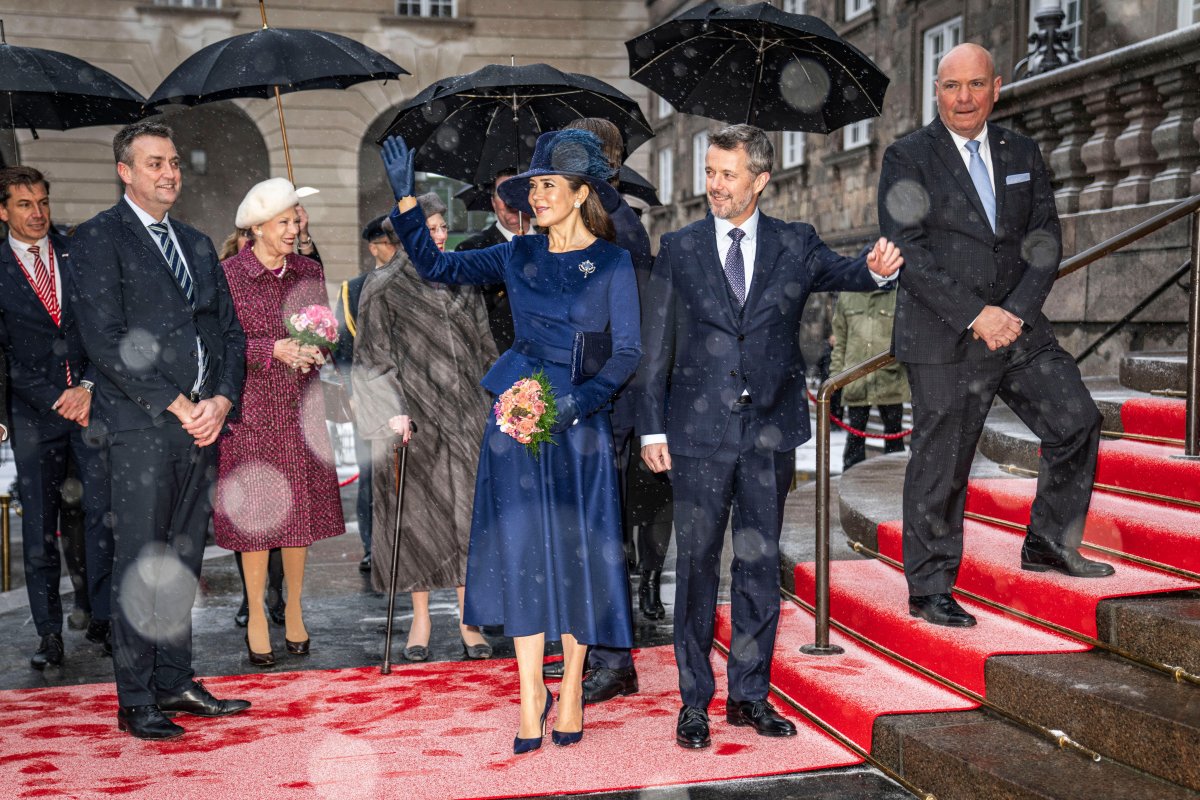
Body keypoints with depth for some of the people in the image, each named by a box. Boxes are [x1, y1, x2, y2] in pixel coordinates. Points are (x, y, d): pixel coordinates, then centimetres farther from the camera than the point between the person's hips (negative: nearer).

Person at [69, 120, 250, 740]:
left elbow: (230, 331, 17)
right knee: (141, 567, -3)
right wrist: (177, 405, -13)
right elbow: (105, 340, -12)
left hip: (203, 421, 6)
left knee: (183, 563, 11)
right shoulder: (100, 238, -2)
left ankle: (175, 683, 20)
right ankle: (135, 702, 6)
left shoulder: (197, 244, 19)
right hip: (141, 427, -6)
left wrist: (221, 400, -1)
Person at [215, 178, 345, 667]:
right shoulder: (229, 274, -4)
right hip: (250, 404, -3)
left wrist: (317, 351, -8)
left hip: (299, 405, 4)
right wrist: (274, 349, -18)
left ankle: (294, 609, 20)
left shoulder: (308, 271, 8)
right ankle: (256, 617, 12)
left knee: (300, 507, 6)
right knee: (256, 510, 0)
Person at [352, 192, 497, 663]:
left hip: (464, 411, 3)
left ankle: (468, 621, 9)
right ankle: (420, 620, 13)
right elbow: (376, 354, -4)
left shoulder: (462, 281, 12)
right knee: (416, 511, 2)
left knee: (466, 510, 2)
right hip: (414, 415, -3)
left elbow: (484, 344, 16)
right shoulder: (385, 287, 0)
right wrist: (396, 409, -15)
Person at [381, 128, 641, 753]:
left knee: (575, 549, 3)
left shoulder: (612, 262, -2)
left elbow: (627, 352, -5)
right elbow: (434, 266, 9)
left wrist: (582, 397, -19)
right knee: (521, 549, 3)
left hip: (580, 421, -3)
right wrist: (405, 197, 1)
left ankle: (571, 689, 19)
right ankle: (531, 693, 14)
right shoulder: (518, 256, 7)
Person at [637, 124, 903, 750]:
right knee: (697, 564, 4)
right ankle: (694, 700, 15)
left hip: (770, 430, 1)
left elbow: (840, 273, -8)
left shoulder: (795, 244, 6)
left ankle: (750, 694, 22)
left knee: (760, 565, 9)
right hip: (700, 432, -1)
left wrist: (875, 268, -32)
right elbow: (655, 347, 3)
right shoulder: (678, 250, 3)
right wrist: (652, 427, -1)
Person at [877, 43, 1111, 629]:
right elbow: (908, 251, -12)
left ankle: (1049, 546, 23)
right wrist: (975, 315, -17)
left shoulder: (1023, 154, 12)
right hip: (943, 339, -5)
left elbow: (1045, 239, 7)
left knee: (1077, 423, 3)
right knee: (940, 465, 0)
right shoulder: (908, 158, -3)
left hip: (1018, 326, 5)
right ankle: (928, 592, 13)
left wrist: (1015, 311, -9)